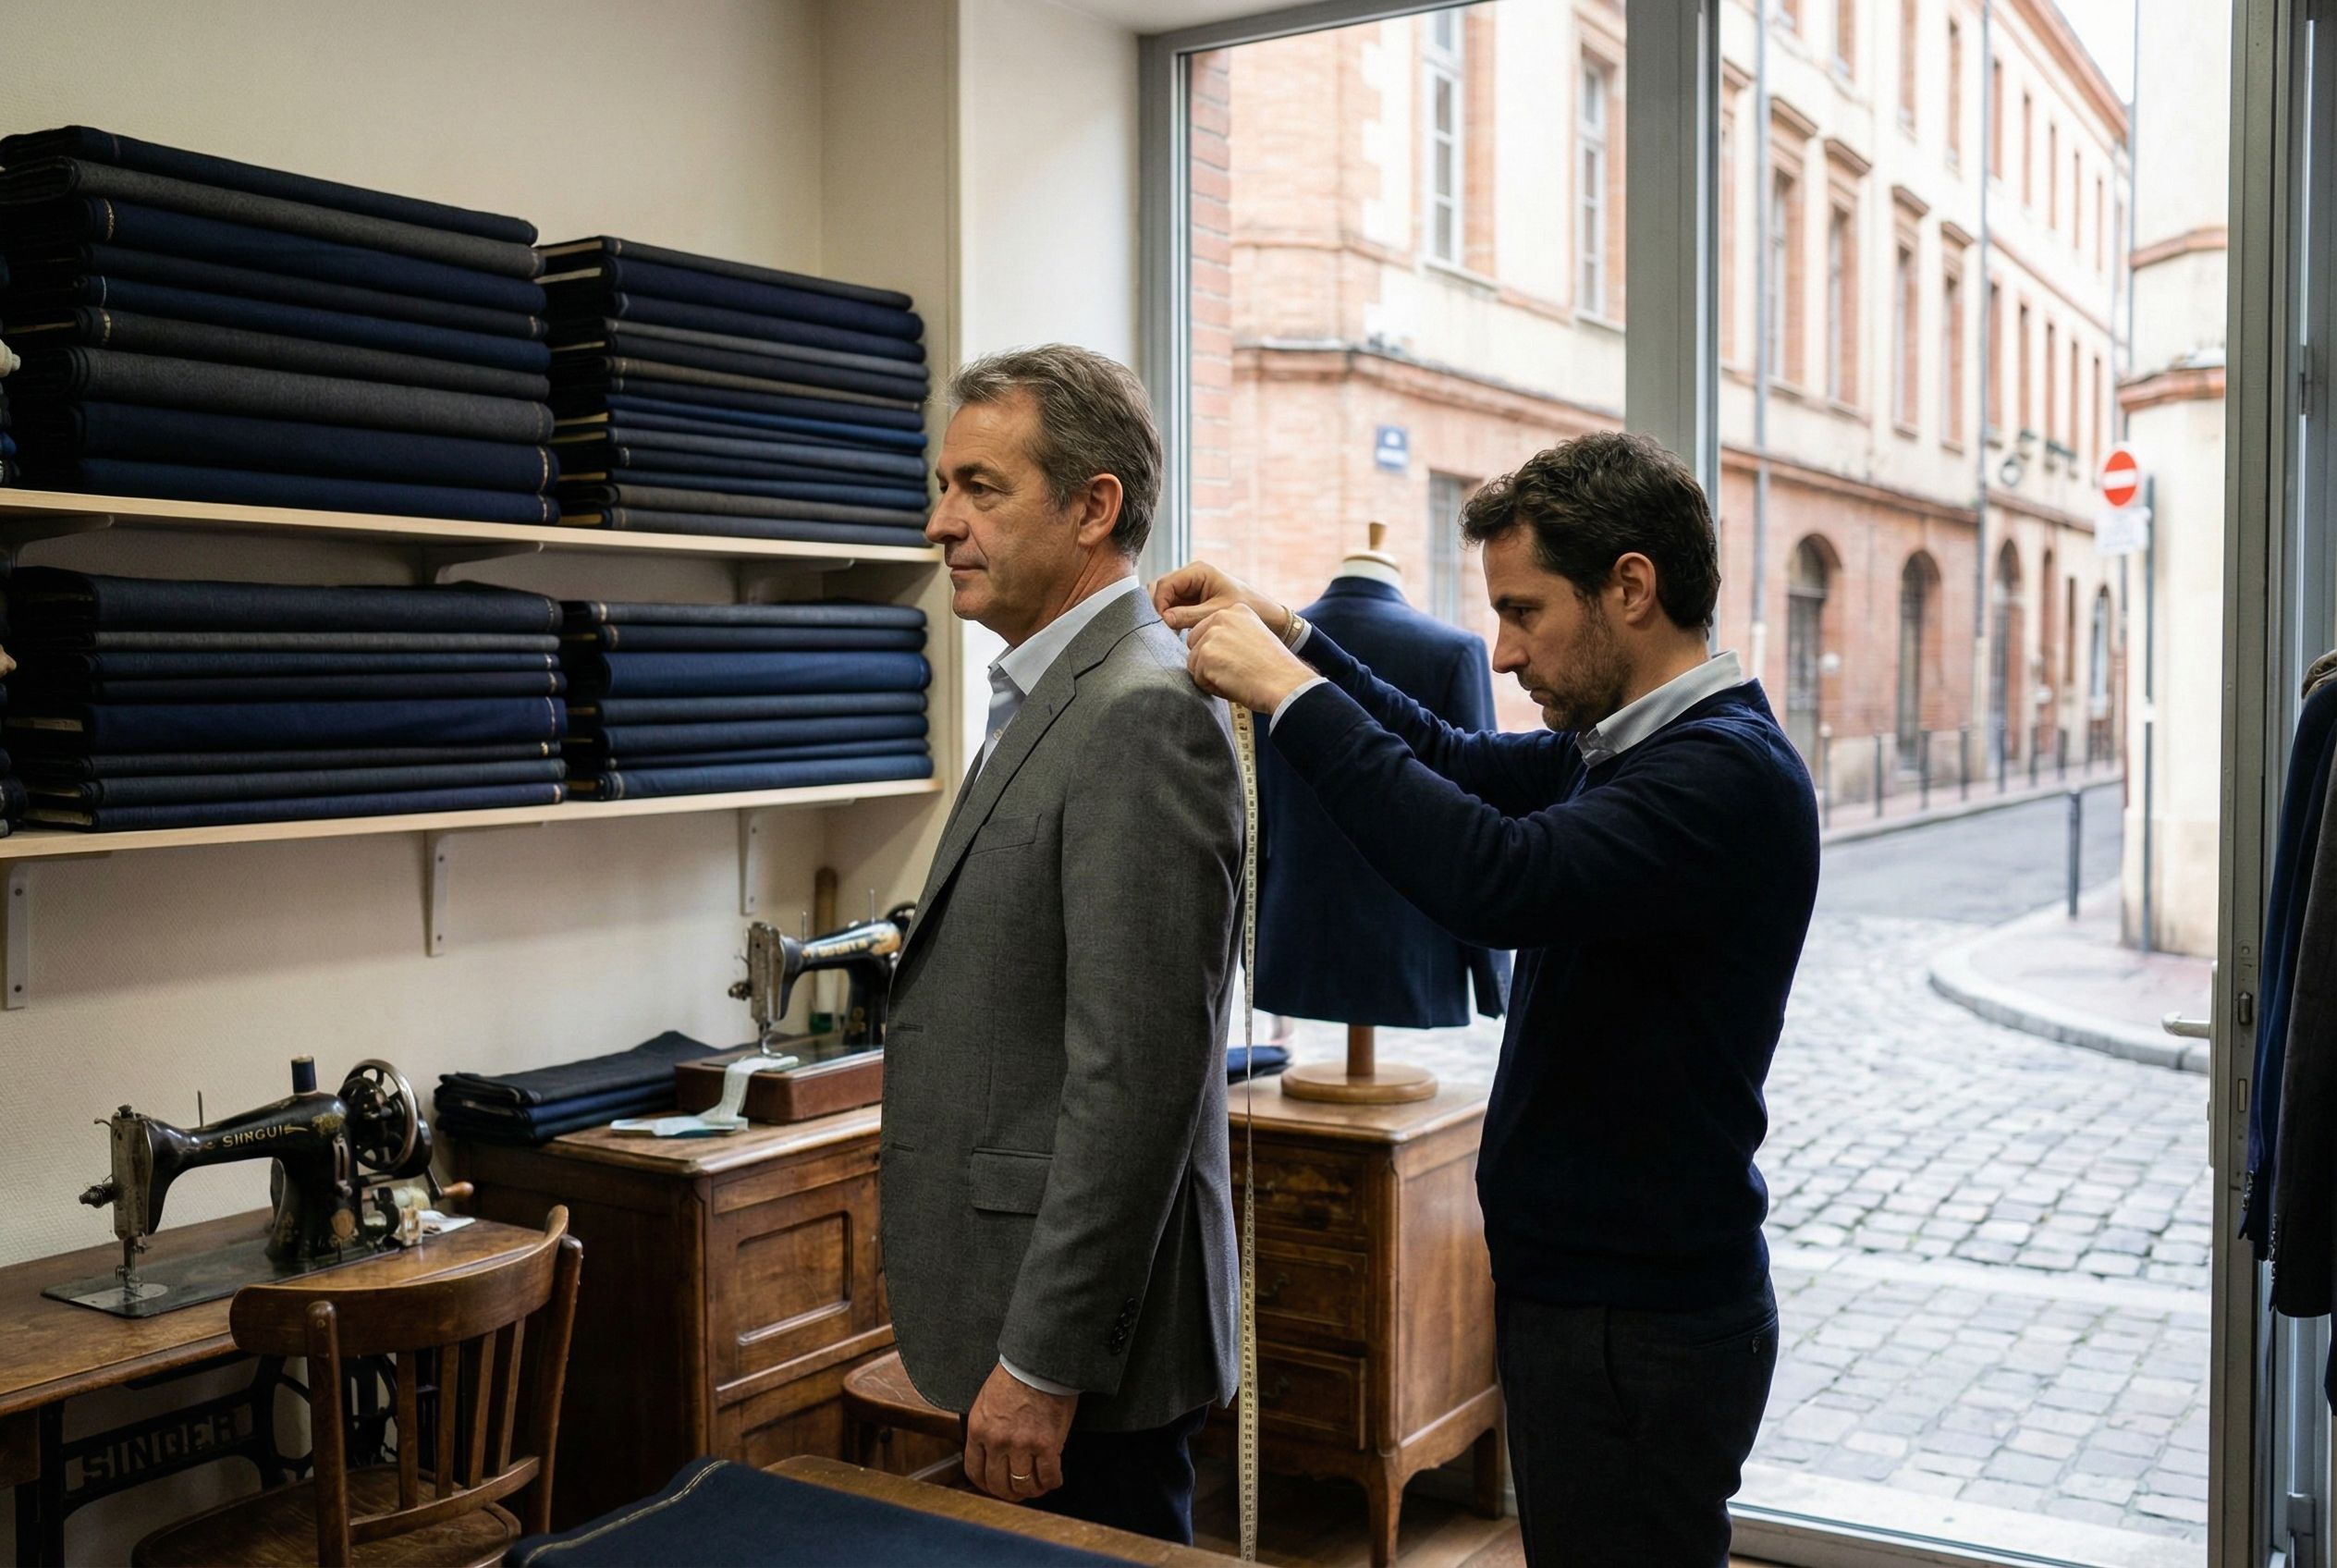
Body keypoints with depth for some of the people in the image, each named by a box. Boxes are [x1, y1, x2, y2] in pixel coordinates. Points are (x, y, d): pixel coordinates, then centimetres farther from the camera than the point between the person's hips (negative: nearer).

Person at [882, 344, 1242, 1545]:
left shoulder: (1143, 713, -19)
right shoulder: (1051, 699, 12)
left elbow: (1138, 1071, -24)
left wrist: (1042, 1364, -20)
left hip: (1078, 1327, -9)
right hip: (1022, 1309, 10)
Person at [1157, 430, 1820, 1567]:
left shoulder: (1727, 771, -23)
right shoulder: (1626, 743, 8)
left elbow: (1499, 881, -37)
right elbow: (1464, 766, 18)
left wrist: (1291, 693, -29)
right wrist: (1282, 634, 6)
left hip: (1640, 1332, -9)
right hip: (1580, 1297, 9)